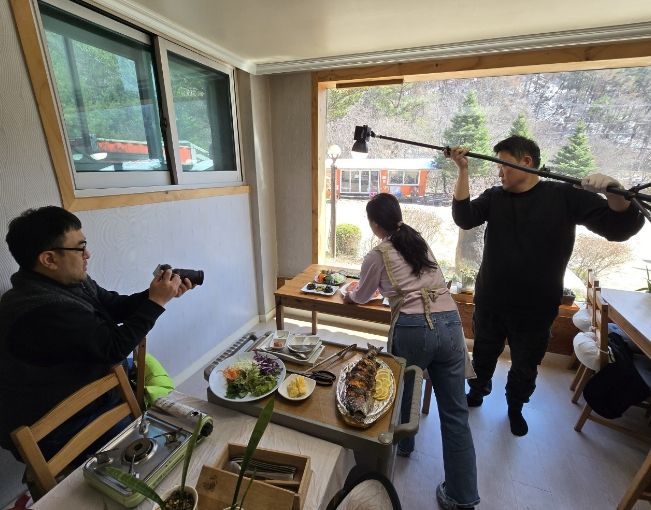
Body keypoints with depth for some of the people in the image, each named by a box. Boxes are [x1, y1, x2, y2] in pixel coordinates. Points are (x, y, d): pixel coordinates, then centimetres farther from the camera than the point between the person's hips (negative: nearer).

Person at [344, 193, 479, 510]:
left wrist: (349, 295, 39)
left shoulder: (377, 256, 1)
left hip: (413, 329, -5)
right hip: (450, 322, 5)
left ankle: (402, 443, 50)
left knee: (402, 390, 24)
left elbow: (362, 296, 17)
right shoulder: (420, 242, 17)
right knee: (455, 412, 14)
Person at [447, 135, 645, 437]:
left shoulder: (565, 196, -8)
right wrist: (463, 170, -22)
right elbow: (464, 218, -18)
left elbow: (620, 228, -11)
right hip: (489, 304, 1)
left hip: (535, 310, -1)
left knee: (525, 368, 20)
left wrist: (613, 192, -31)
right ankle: (477, 392, 49)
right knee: (483, 356, 22)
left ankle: (515, 407, 48)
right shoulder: (495, 196, -3)